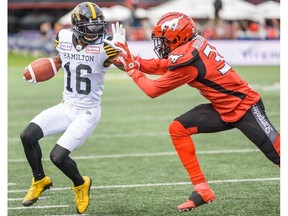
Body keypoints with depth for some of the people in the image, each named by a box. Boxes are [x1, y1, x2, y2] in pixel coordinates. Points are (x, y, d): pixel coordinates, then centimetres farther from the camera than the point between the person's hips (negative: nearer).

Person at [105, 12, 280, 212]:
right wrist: (132, 60, 2)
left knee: (279, 156, -10)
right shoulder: (193, 43, -1)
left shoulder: (186, 59, -25)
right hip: (222, 110, 9)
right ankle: (202, 190, 2)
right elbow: (163, 66, 13)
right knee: (178, 129, -2)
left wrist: (132, 68, -1)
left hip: (246, 107, -9)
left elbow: (153, 90, -13)